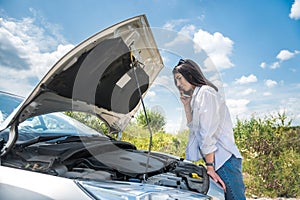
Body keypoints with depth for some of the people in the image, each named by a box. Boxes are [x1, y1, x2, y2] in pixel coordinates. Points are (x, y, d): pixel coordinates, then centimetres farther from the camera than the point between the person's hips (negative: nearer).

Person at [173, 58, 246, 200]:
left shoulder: (205, 92, -10)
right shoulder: (196, 96, 20)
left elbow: (207, 133, -16)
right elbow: (193, 127, 21)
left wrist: (210, 166, -17)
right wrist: (186, 105, 11)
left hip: (225, 159, -10)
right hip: (217, 160, 10)